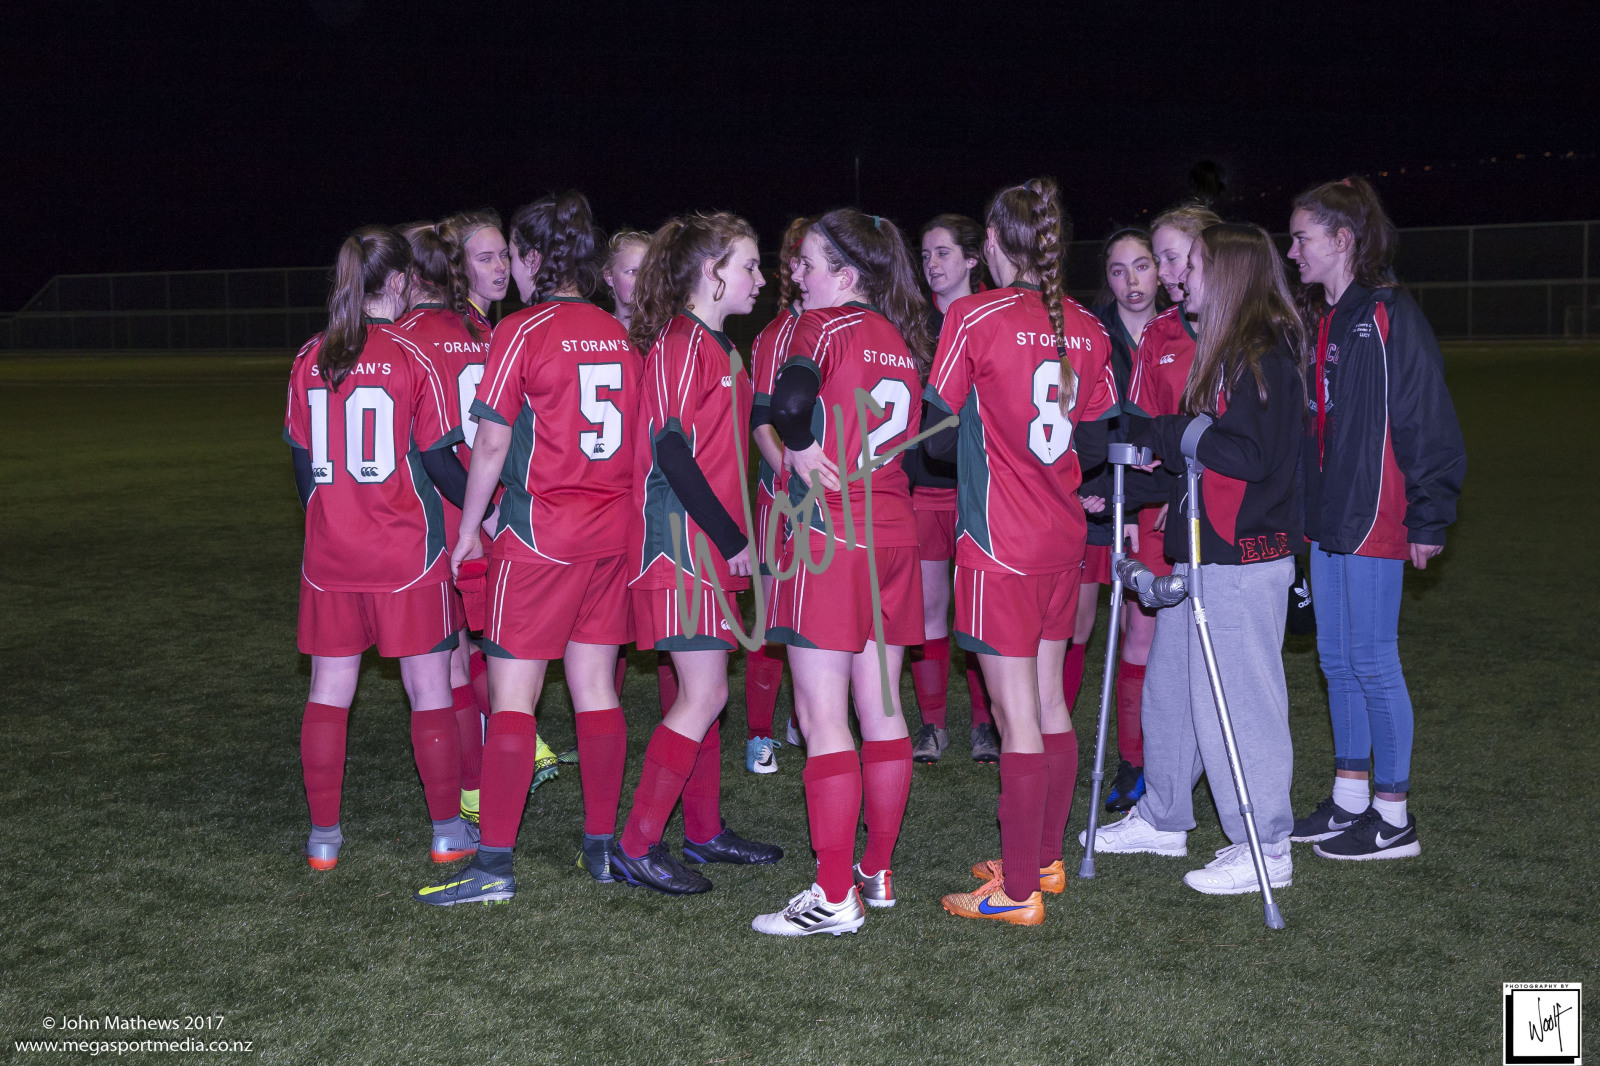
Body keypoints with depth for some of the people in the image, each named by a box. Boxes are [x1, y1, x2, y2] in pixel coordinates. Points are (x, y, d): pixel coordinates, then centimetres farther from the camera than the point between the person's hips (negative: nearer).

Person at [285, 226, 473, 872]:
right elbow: (438, 460, -7)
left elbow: (301, 461, 9)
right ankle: (448, 831, 13)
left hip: (329, 554, 4)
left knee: (329, 691, 10)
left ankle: (324, 837, 15)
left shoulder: (309, 361, 3)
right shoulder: (412, 358, -9)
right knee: (429, 689, 6)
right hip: (408, 553, -4)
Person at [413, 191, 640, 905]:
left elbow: (491, 445, -10)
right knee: (596, 690, 11)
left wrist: (469, 527, 1)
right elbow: (630, 437, 12)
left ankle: (494, 865, -1)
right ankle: (602, 847, 17)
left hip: (538, 536, -6)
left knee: (511, 697, -2)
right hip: (611, 532, 6)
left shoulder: (522, 331, -9)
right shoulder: (616, 333, 8)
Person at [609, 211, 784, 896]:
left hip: (710, 546, 10)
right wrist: (731, 537, -16)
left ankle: (705, 831, 25)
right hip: (682, 543, -10)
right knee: (704, 697, -9)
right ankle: (636, 846, -2)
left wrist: (733, 537, 15)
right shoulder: (681, 342, -13)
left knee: (702, 692, 14)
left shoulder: (715, 345, 17)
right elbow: (670, 450, -20)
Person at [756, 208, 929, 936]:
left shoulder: (823, 325, -9)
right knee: (881, 710, 13)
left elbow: (791, 398, -24)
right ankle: (878, 871, 24)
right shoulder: (900, 339, 12)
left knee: (823, 719, -4)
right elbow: (924, 437, 13)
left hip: (829, 540, -8)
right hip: (894, 535, 8)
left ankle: (835, 898, -2)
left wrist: (799, 448, -6)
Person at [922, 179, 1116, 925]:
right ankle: (1045, 858, 29)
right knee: (1050, 699, 16)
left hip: (999, 545, -6)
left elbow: (938, 435, -6)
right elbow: (1094, 447, 10)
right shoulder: (1086, 328, 4)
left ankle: (1018, 890, 4)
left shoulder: (974, 318, -11)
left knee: (1016, 715, -3)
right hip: (1063, 539, 6)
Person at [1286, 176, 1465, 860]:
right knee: (1338, 660, 14)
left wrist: (1428, 517, -14)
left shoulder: (1390, 317, -12)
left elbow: (1427, 421, -13)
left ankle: (1393, 820, 8)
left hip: (1375, 518, -9)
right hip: (1325, 518, 9)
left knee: (1373, 662, -3)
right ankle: (1349, 802, 25)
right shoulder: (1316, 321, 13)